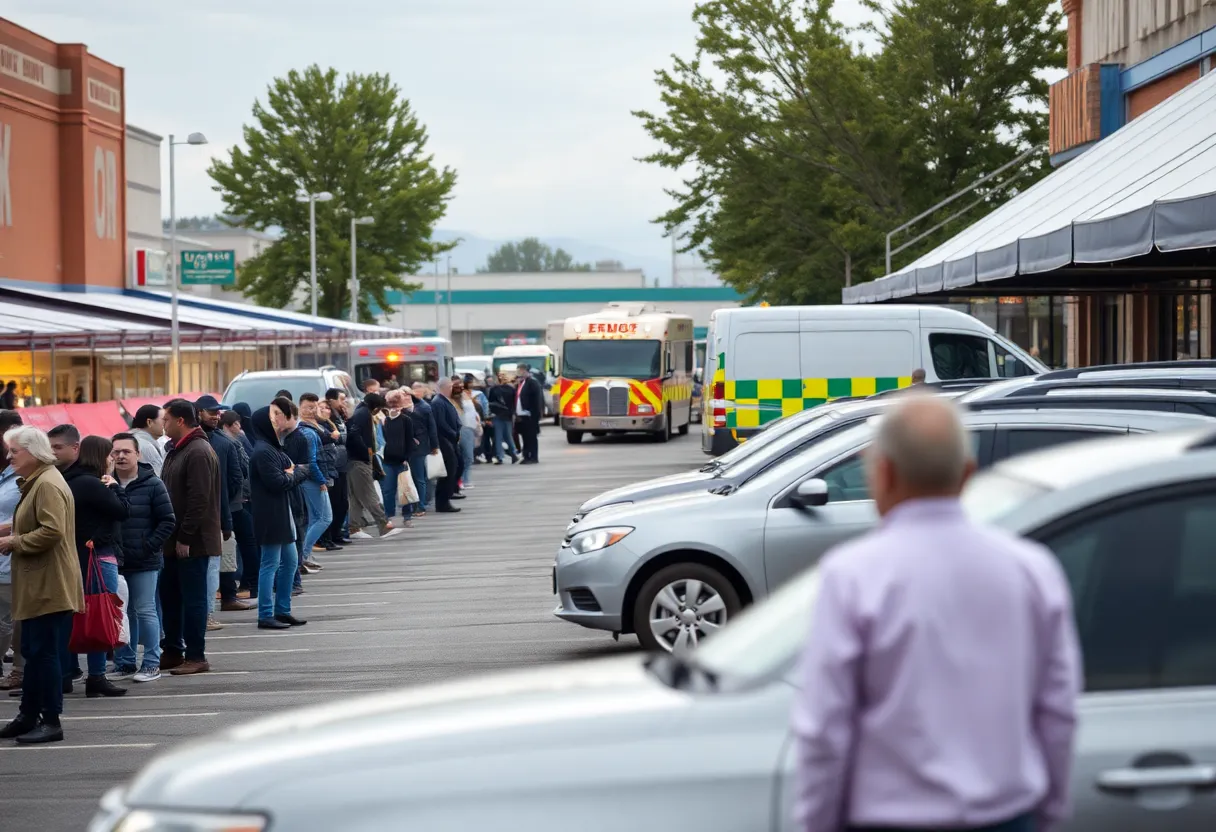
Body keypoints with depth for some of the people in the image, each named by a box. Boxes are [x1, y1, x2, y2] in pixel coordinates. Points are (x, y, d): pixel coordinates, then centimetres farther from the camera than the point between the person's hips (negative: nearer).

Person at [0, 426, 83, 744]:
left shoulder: (48, 484, -16)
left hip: (49, 587, -11)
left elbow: (52, 531, -26)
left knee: (44, 652, -7)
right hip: (38, 586, 11)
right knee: (34, 652, 15)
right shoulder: (36, 482, 18)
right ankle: (29, 716, 22)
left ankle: (51, 722, -3)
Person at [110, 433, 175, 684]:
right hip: (113, 560, 4)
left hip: (144, 562, -4)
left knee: (145, 611, -3)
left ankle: (151, 663, 4)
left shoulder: (152, 485, -4)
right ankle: (124, 662, 18)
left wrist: (149, 546, -11)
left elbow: (167, 521, -4)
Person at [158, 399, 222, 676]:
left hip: (192, 541, -10)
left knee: (193, 598, -3)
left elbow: (199, 500, -21)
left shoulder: (199, 452, -16)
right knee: (170, 594, 14)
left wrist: (185, 537, -21)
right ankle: (173, 651, 23)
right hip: (175, 540, 10)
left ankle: (196, 656, 2)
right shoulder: (176, 450, 16)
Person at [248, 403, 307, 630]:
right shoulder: (263, 451, -17)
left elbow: (299, 471, 13)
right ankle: (266, 616, -1)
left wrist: (293, 473, -8)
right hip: (270, 516, -10)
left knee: (289, 562, 15)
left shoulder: (275, 448, 15)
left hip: (282, 514, 10)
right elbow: (277, 482, -22)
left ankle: (283, 611, 23)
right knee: (270, 565, -5)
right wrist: (292, 475, -4)